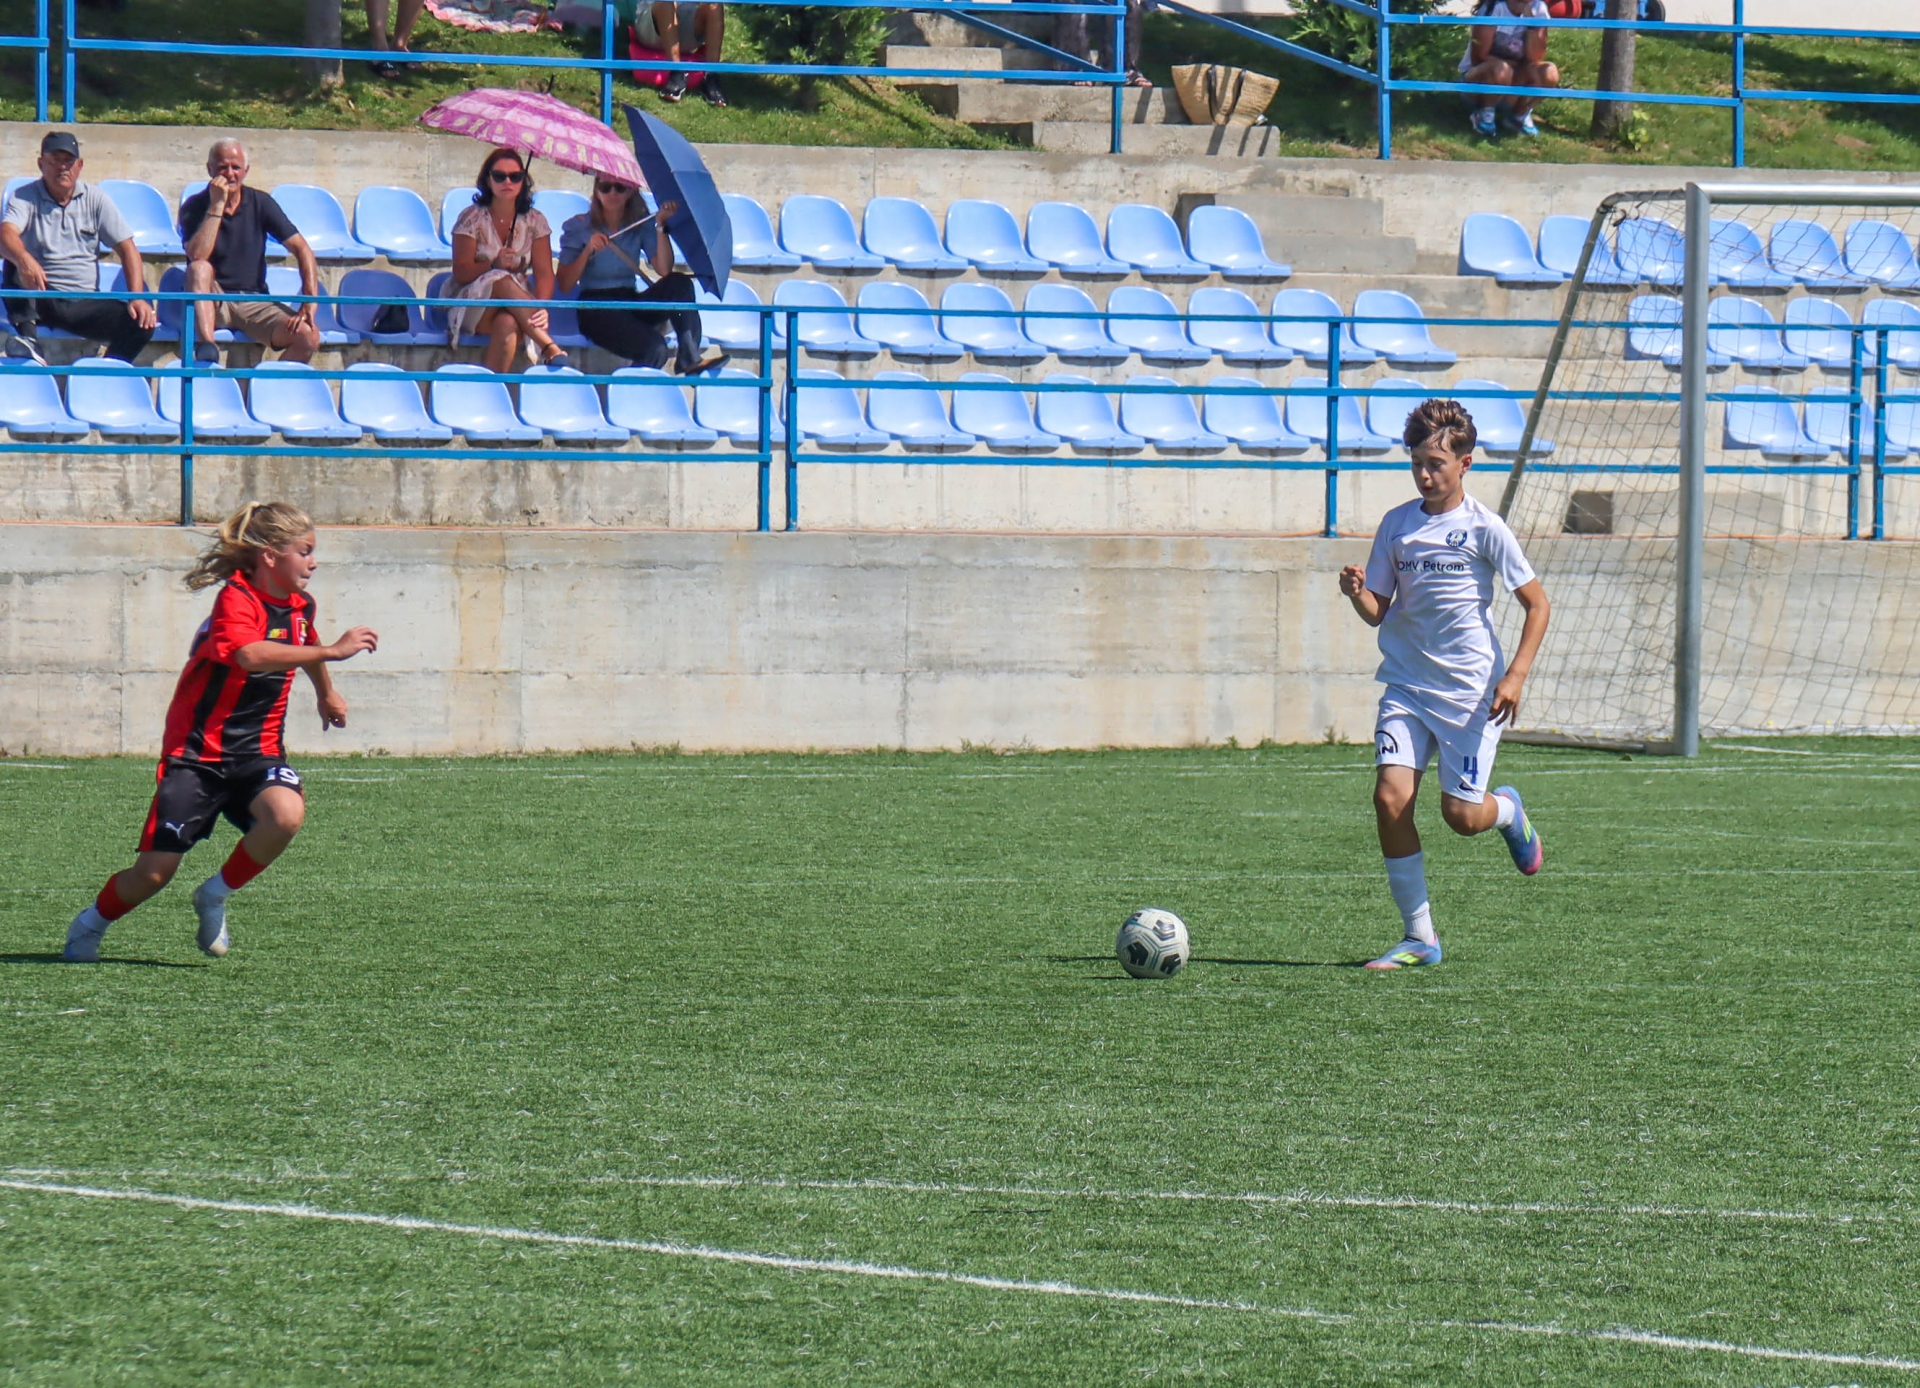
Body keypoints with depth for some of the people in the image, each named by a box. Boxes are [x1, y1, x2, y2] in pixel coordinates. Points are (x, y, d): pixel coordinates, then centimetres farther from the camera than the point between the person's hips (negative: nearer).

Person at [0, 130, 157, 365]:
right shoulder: (24, 197, 0)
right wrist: (24, 259, -44)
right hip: (39, 299, -2)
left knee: (142, 323, -23)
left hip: (84, 303, 2)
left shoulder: (95, 200, 8)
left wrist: (137, 298, -11)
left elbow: (127, 249, 4)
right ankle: (28, 341, -44)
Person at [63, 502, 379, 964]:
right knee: (154, 872, -7)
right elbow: (250, 655, -40)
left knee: (287, 813, -29)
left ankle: (216, 896, -4)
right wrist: (333, 651, -41)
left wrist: (326, 693, 49)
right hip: (198, 752, -6)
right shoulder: (237, 600, -18)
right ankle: (91, 924, 26)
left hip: (257, 751, 6)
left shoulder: (300, 606, 7)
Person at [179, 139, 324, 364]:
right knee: (199, 268, -34)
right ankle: (206, 347, -45)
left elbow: (302, 250, -2)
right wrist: (217, 205, -21)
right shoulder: (195, 207, -4)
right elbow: (197, 256, -21)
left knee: (308, 337, -22)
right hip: (212, 302, -2)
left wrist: (310, 301, -15)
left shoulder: (260, 204, 2)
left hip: (254, 301, 2)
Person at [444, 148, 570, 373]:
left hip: (516, 306, 1)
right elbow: (461, 273, -8)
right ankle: (549, 347, -44)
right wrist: (494, 265, -28)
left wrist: (541, 308, -23)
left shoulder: (534, 221, 7)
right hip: (473, 306, -1)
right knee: (502, 281, -36)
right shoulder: (472, 219, -1)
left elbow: (544, 273, -2)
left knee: (508, 323, -38)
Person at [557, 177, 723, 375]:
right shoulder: (578, 226, 3)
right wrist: (588, 251, -16)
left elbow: (664, 270, -6)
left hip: (630, 302, 4)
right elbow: (565, 286, -5)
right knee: (654, 347, -32)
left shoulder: (640, 226, 10)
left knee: (679, 283, -26)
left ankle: (689, 355, -32)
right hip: (596, 309, -4)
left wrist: (661, 225, -12)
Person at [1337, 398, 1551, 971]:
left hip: (1469, 688, -3)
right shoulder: (1397, 525, 6)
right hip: (1406, 684, 3)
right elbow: (1378, 611, 10)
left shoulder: (1483, 529, -6)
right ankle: (1419, 937, -4)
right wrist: (1358, 593, -14)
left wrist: (1515, 675, -14)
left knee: (1461, 815, -6)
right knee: (1390, 798, -13)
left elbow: (1536, 604, -3)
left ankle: (1508, 811, 33)